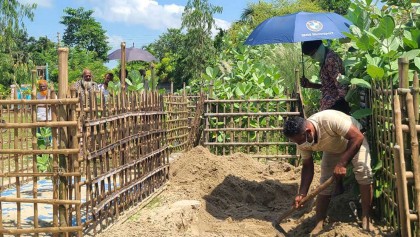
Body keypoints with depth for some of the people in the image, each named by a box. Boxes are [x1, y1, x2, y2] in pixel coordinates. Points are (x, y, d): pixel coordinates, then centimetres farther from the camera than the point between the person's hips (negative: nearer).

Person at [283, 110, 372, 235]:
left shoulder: (329, 119, -43)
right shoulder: (302, 141, -22)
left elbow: (358, 137, -39)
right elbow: (307, 166, -10)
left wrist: (342, 164, -43)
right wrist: (302, 194, -20)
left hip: (355, 141, -4)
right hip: (332, 149, 5)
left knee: (363, 171, -27)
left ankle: (365, 219, -20)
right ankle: (319, 225, 1)